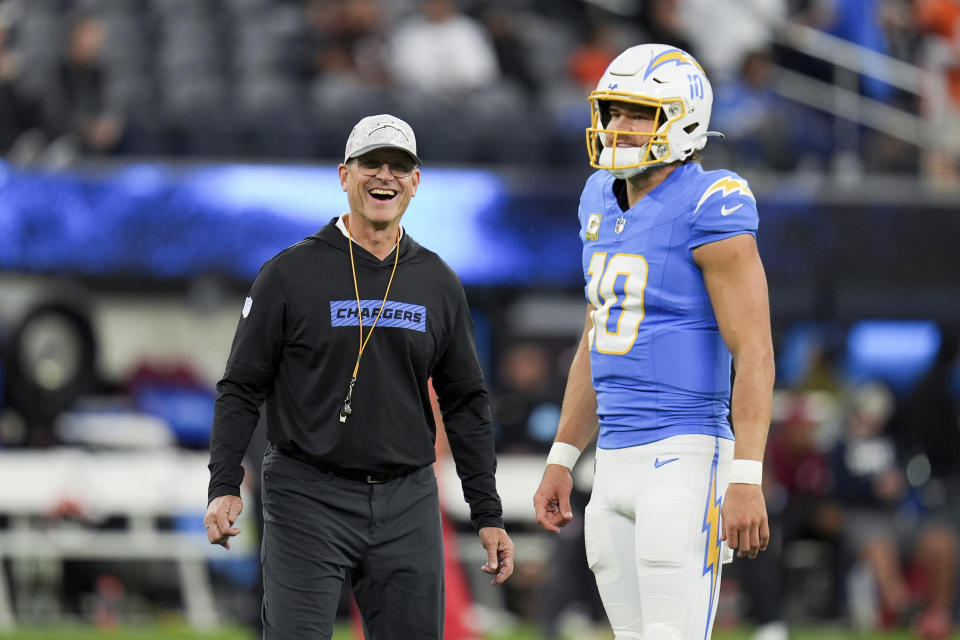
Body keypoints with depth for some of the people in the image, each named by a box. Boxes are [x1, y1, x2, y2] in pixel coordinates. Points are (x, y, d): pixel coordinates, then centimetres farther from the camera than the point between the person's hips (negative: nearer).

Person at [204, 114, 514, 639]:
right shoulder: (292, 274, 0)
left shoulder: (438, 284, 11)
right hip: (308, 497, -3)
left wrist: (488, 515, 12)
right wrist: (224, 488, -9)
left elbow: (466, 403, 16)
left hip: (407, 501, 3)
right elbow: (241, 388, 1)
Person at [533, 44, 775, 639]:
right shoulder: (606, 201, 14)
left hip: (686, 456, -8)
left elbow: (755, 353, -16)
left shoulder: (707, 210, -12)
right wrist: (561, 461, 20)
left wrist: (747, 480, -22)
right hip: (618, 460, 9)